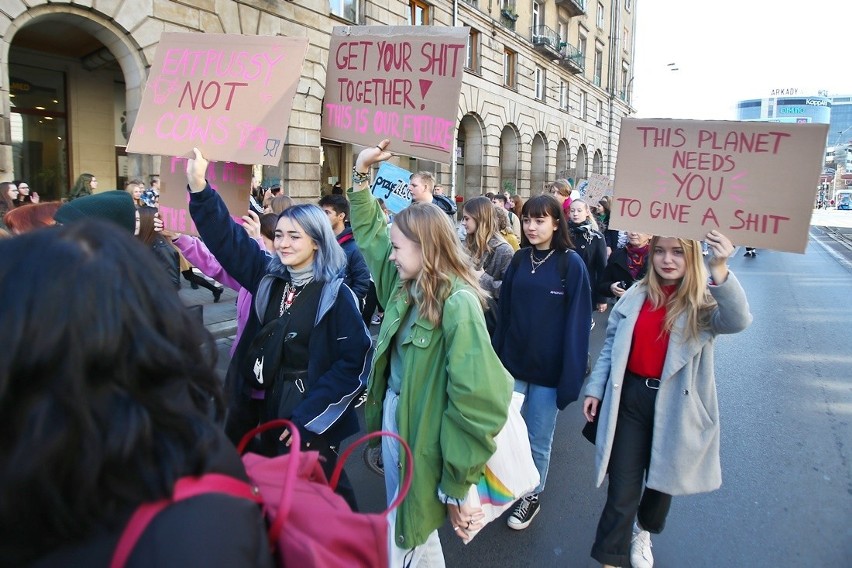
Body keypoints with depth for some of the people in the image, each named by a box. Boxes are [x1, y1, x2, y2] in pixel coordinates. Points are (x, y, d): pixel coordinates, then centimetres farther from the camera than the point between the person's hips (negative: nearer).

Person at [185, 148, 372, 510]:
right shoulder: (268, 276, 1)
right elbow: (227, 237, 1)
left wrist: (307, 417, -17)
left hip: (309, 415, -5)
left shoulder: (335, 294, -14)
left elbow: (355, 361, -17)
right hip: (266, 407, 6)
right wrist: (199, 185, -11)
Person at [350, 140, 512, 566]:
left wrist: (459, 484, -20)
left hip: (423, 430, -8)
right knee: (403, 524, 23)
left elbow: (475, 396, -25)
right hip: (393, 412, 8)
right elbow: (368, 231, 18)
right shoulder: (405, 286, 3)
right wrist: (361, 173, 11)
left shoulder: (457, 303, -23)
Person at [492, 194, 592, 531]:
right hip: (513, 362, 4)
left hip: (548, 369, -3)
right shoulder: (520, 259, 3)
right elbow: (504, 311, 5)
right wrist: (496, 356, 2)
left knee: (538, 440, 11)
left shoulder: (571, 263, -10)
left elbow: (577, 322, -11)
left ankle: (532, 498, 33)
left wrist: (571, 376, -14)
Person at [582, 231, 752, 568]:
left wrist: (720, 269, -45)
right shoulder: (635, 295, 1)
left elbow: (738, 321, -31)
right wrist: (595, 388, 5)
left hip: (675, 405, -1)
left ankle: (643, 531, 50)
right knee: (623, 484, 6)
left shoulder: (704, 302, -9)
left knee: (662, 479, 20)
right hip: (629, 397, 1)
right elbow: (612, 345, 8)